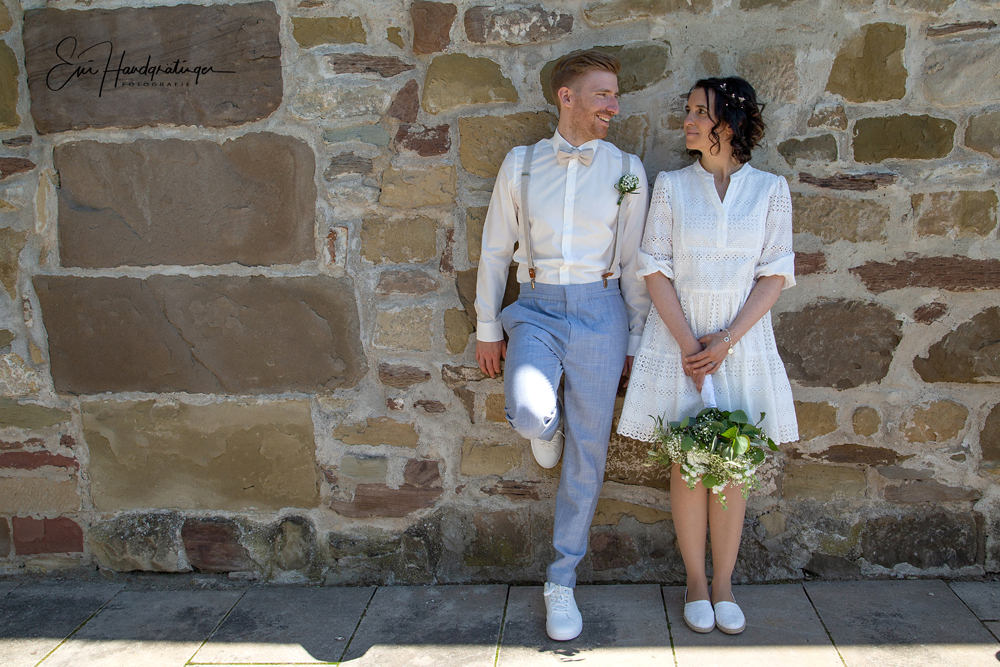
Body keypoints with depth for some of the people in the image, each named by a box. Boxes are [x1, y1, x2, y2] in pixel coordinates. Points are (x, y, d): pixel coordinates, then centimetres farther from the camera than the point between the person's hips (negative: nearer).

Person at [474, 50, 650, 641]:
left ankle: (562, 583, 19)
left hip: (599, 311, 1)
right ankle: (544, 425, 12)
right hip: (536, 309, 0)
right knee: (529, 413, -30)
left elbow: (635, 262, 6)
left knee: (587, 453, 3)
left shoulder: (626, 170, 3)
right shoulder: (521, 164, 5)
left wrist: (636, 341, 5)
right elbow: (496, 249, 9)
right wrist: (488, 327, 7)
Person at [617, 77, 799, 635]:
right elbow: (656, 269, -2)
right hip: (679, 337, 0)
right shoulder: (671, 186, 2)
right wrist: (688, 343, -11)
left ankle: (724, 583, 20)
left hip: (743, 338, 0)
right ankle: (696, 582, 19)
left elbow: (775, 275, -2)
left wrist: (725, 342, -12)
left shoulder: (771, 189, 1)